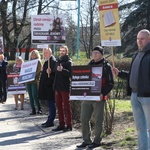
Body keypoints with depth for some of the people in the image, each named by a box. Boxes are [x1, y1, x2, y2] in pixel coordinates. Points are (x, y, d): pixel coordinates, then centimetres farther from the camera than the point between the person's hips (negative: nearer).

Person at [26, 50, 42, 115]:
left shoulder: (38, 62, 1)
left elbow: (39, 71, -8)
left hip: (35, 81, -6)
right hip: (28, 81, 6)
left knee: (35, 96, -12)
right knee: (31, 96, 5)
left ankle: (39, 109, -1)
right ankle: (33, 110, 9)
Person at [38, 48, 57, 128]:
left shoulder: (52, 61, -14)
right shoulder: (47, 61, 17)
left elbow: (54, 73, -21)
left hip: (50, 86, -10)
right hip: (47, 85, 10)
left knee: (51, 103, -5)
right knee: (50, 103, 13)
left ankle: (50, 121, -2)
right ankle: (50, 120, 19)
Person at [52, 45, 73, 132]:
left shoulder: (69, 62, -5)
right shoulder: (58, 61, 16)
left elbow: (70, 74, -18)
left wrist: (62, 70, -33)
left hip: (65, 87, -7)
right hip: (58, 87, 7)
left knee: (66, 107, -4)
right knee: (59, 106, 9)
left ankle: (69, 125, 1)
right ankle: (61, 124, 16)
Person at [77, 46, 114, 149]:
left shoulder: (106, 66, -2)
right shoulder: (89, 65, 15)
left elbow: (110, 83, -7)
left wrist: (103, 93, -20)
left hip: (99, 98, -5)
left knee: (98, 120, 3)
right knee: (84, 119, 5)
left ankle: (97, 141, 13)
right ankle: (86, 140, 15)